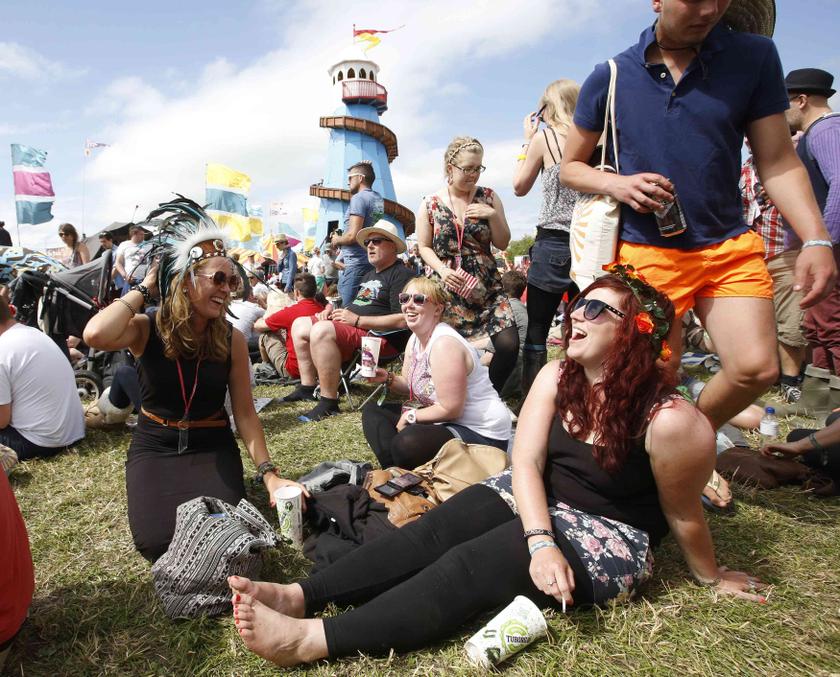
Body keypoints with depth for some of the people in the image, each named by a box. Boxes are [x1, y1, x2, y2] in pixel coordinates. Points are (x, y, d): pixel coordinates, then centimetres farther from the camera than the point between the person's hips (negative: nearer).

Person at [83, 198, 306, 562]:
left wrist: (268, 473, -11)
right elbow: (96, 335, -35)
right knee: (159, 542, -21)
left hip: (213, 446, 1)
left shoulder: (232, 339, -7)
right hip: (154, 447, 0)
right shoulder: (147, 329, -11)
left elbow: (245, 413, -4)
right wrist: (144, 289, -19)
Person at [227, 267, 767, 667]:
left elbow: (682, 514, -10)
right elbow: (527, 462, -12)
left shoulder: (669, 419, -25)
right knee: (436, 529, -14)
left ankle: (312, 640, -31)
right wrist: (541, 542, -25)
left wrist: (712, 577, 4)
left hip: (607, 536, -6)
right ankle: (299, 596, -18)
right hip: (536, 501, 6)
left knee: (471, 565, -25)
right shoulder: (557, 377, -7)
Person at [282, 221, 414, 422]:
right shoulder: (370, 273, 24)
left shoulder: (402, 274, -9)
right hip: (352, 330, 11)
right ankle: (307, 387, 5)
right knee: (300, 324, 9)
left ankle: (329, 403, -28)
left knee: (322, 330, -32)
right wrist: (332, 310, 7)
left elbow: (402, 320, -22)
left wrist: (356, 320, -20)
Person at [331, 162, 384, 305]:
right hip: (371, 261, 9)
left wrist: (337, 240, -3)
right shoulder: (378, 198, 15)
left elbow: (353, 235, -19)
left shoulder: (358, 198, -11)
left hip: (356, 263, -9)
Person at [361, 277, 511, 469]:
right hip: (441, 419, 10)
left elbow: (450, 409, -24)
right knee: (372, 411, 10)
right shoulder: (415, 339, 4)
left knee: (406, 442, -35)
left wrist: (410, 416, -11)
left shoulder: (444, 345, -24)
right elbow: (411, 385, 14)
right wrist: (388, 379, -6)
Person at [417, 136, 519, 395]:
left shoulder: (488, 197, 5)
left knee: (508, 345, -11)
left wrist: (493, 215, -11)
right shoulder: (430, 204, 1)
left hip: (487, 286, 2)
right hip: (448, 289, -1)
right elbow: (424, 247, 4)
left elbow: (503, 243, 6)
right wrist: (442, 269, -15)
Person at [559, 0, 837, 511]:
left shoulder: (755, 56, 3)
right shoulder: (610, 77, 1)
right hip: (647, 251, -1)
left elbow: (779, 162, 3)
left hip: (731, 245, 2)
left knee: (757, 368, -8)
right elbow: (570, 167, 9)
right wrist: (617, 183, -11)